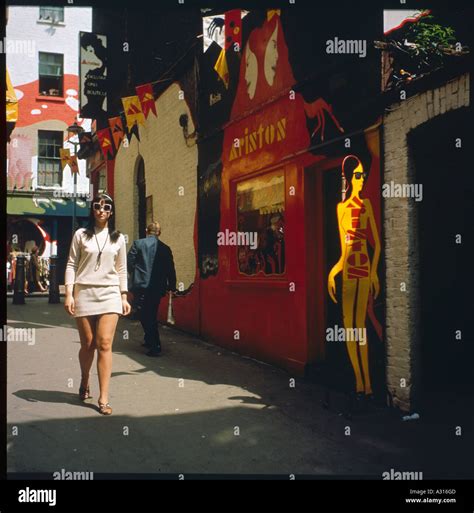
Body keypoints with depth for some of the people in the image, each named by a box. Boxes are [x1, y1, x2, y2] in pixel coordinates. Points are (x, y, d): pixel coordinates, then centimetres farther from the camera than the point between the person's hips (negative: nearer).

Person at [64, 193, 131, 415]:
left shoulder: (118, 238, 10)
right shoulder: (81, 235, 6)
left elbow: (121, 270, 12)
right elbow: (71, 265, 3)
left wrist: (124, 297, 7)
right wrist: (69, 294, -5)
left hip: (109, 295, 0)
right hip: (84, 294, 0)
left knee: (104, 345, -8)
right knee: (87, 345, 6)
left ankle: (103, 399, -5)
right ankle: (85, 382, 35)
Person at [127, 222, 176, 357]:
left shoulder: (138, 243, -1)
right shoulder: (165, 248, 6)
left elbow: (129, 263, -2)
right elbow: (170, 269, 6)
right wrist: (171, 287, 16)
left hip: (141, 286, -3)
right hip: (157, 288, 4)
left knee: (145, 316, 0)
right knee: (152, 315, 19)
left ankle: (155, 346, -5)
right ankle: (150, 341, 30)